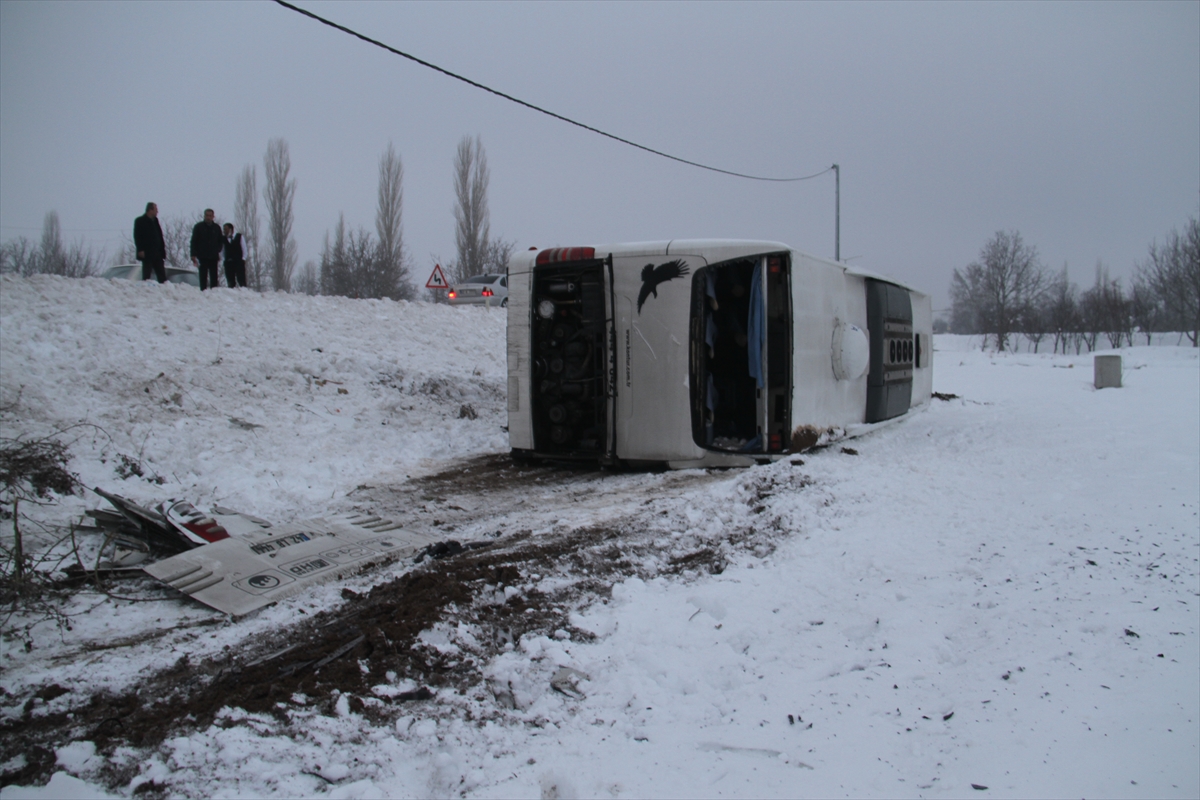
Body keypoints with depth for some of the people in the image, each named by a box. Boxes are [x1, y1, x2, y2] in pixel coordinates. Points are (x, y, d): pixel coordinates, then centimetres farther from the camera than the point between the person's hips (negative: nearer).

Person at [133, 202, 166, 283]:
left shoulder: (155, 220, 16)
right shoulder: (140, 221, -2)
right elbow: (137, 237, -7)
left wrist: (162, 250, 10)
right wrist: (140, 250, -16)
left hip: (157, 253, 6)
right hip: (147, 253, -6)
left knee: (161, 273, 3)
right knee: (146, 273, -2)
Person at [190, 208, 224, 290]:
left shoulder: (216, 227, 9)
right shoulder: (198, 227, 4)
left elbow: (221, 241, 19)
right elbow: (194, 241, 3)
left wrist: (218, 250, 2)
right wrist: (193, 255, -5)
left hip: (213, 257, 2)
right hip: (202, 256, -2)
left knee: (214, 276, -1)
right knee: (203, 276, -1)